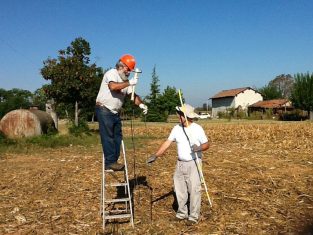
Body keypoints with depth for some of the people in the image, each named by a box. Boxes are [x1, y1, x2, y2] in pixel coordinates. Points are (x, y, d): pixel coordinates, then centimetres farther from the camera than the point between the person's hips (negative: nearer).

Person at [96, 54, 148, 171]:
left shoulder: (125, 80, 13)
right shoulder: (111, 73, -10)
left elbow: (132, 94, 7)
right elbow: (113, 87, -30)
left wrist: (141, 104, -10)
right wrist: (129, 83, -27)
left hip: (115, 112, 8)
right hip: (104, 110, -8)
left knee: (117, 137, 8)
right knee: (108, 137, -8)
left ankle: (113, 162, 15)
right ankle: (110, 162, -5)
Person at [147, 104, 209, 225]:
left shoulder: (197, 129, -11)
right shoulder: (177, 128, 1)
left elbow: (206, 144, -7)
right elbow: (167, 143, 0)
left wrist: (199, 148, -29)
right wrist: (155, 155, -8)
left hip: (194, 163, -5)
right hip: (180, 163, 5)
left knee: (194, 190, 0)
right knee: (179, 189, 13)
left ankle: (194, 216, 14)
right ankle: (182, 213, 29)